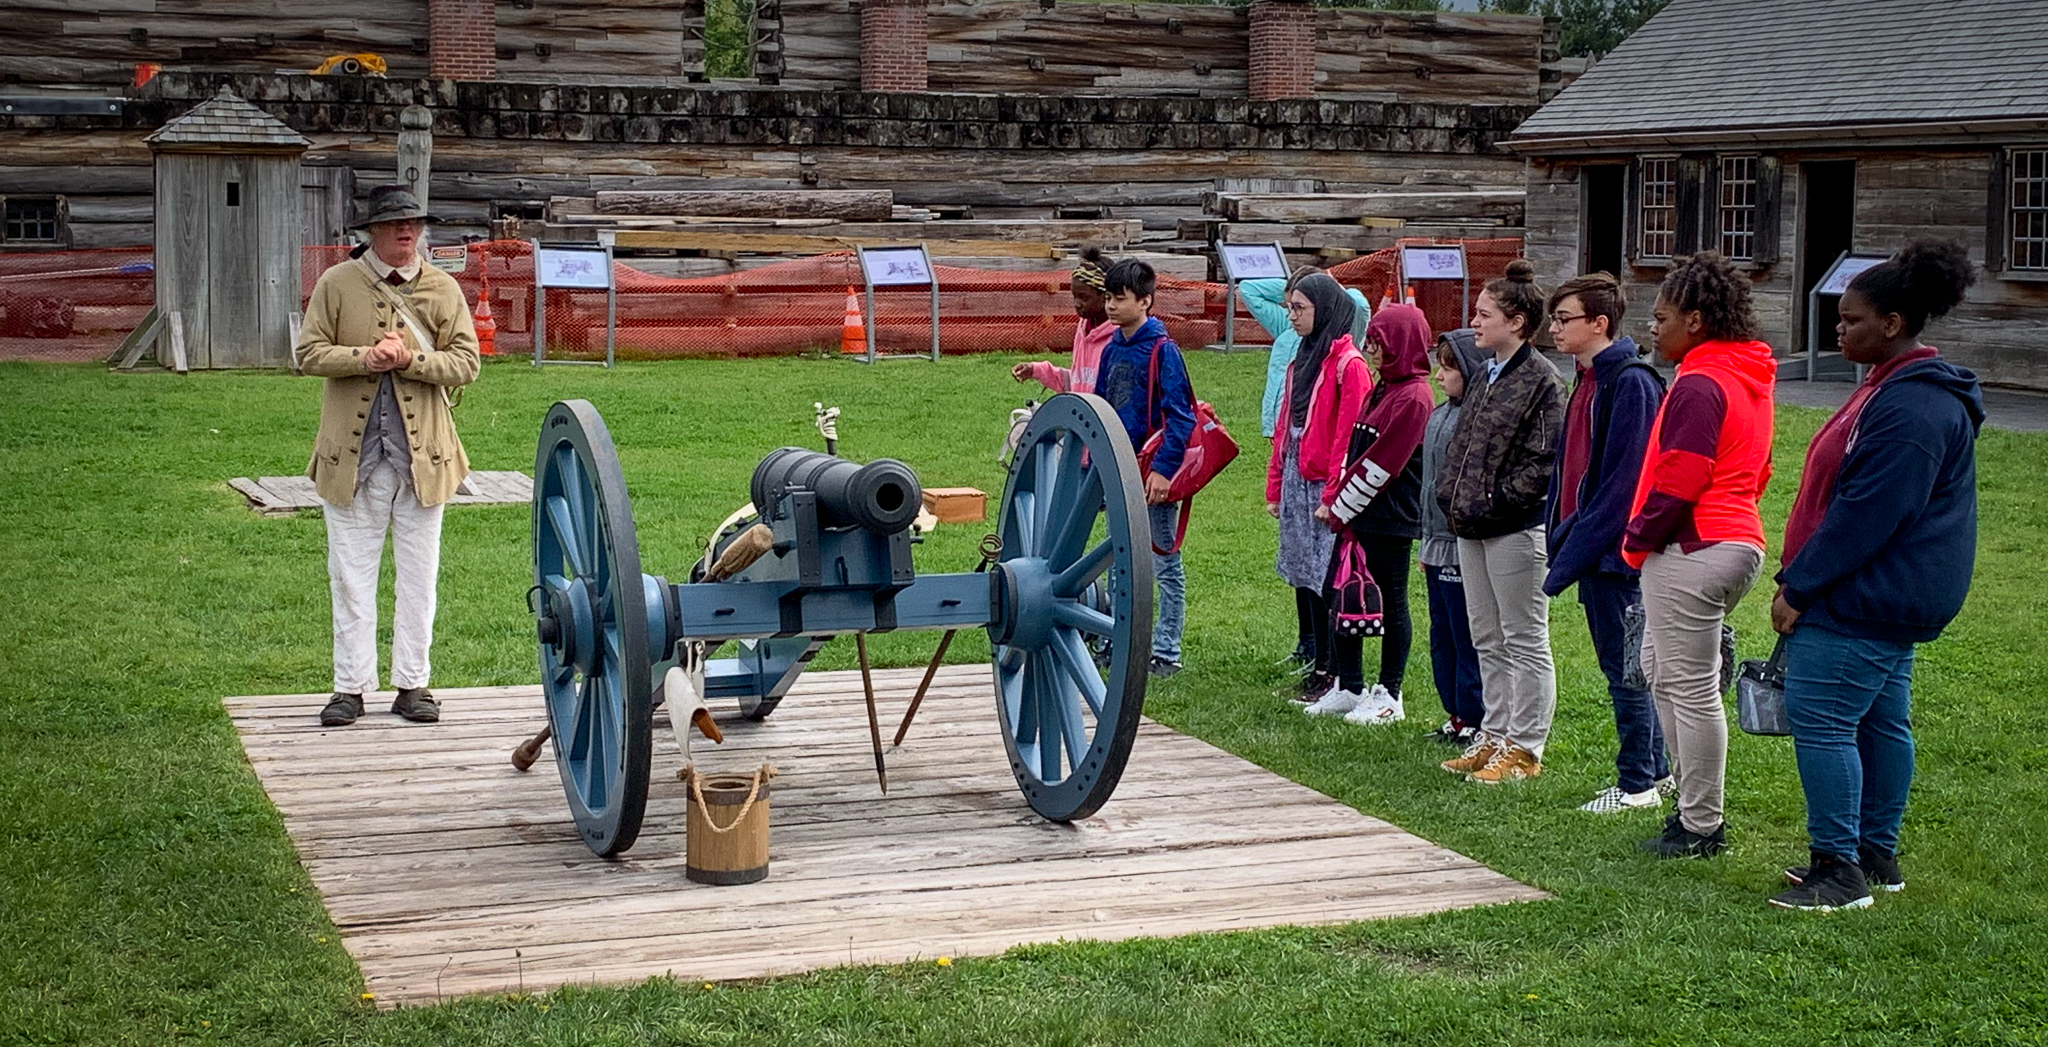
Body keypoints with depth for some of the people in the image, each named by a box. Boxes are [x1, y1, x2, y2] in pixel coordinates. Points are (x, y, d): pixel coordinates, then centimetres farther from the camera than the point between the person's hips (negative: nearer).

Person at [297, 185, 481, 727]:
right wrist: (364, 358, -17)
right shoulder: (336, 284, 3)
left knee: (418, 575, 7)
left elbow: (465, 363, -1)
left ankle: (412, 684, 15)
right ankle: (351, 686, 12)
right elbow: (310, 354, -1)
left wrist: (409, 360, -16)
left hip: (423, 455, 1)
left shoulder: (443, 289, 4)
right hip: (353, 455, -1)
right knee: (351, 574, 4)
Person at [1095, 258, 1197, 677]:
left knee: (1164, 564, 2)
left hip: (1153, 475, -8)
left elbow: (1179, 416, -16)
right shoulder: (1112, 348, 9)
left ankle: (1165, 651, 7)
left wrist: (1164, 469, -22)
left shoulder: (1162, 350, -12)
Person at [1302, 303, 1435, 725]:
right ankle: (1349, 689, 21)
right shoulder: (1382, 390, 15)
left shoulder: (1413, 398, -15)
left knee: (1389, 603, 1)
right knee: (1338, 593, 11)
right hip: (1359, 515, 10)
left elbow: (1381, 465, -18)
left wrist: (1341, 506, -13)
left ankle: (1389, 697, 11)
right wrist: (1333, 497, 6)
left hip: (1391, 519, -10)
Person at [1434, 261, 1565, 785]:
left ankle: (1524, 749, 5)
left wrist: (1496, 501, -18)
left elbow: (1544, 461, -17)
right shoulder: (1484, 378, 15)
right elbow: (1459, 444, 21)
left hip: (1517, 529, -9)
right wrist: (1451, 495, 7)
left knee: (1525, 641, 0)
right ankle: (1495, 736, 24)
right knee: (1487, 641, 15)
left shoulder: (1541, 379, -12)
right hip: (1473, 528, 9)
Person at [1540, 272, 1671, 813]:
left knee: (1624, 667, -2)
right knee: (1624, 667, 16)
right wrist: (1563, 539, 11)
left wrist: (1574, 552, -20)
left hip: (1614, 551, -10)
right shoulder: (1588, 381, 14)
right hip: (1592, 550, 10)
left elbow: (1623, 481, -20)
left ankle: (1637, 784, 6)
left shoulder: (1631, 382, -16)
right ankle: (1655, 770, 25)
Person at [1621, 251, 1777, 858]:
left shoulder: (1699, 386, -17)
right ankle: (1695, 803, 24)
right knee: (1663, 671, 20)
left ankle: (1701, 827, 6)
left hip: (1691, 551, -11)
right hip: (1740, 541, 11)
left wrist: (1637, 539, -7)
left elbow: (1678, 483, -21)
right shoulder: (1750, 380, 15)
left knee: (1691, 687, -2)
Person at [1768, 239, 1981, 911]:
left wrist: (1800, 587, -18)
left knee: (1820, 720, -9)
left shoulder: (1912, 408, -21)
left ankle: (1840, 868, -4)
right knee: (1881, 721, 16)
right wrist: (1799, 579, 17)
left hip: (1863, 602, -11)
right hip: (1889, 599, 11)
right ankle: (1876, 855, 25)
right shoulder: (1895, 388, 14)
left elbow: (1866, 514, -24)